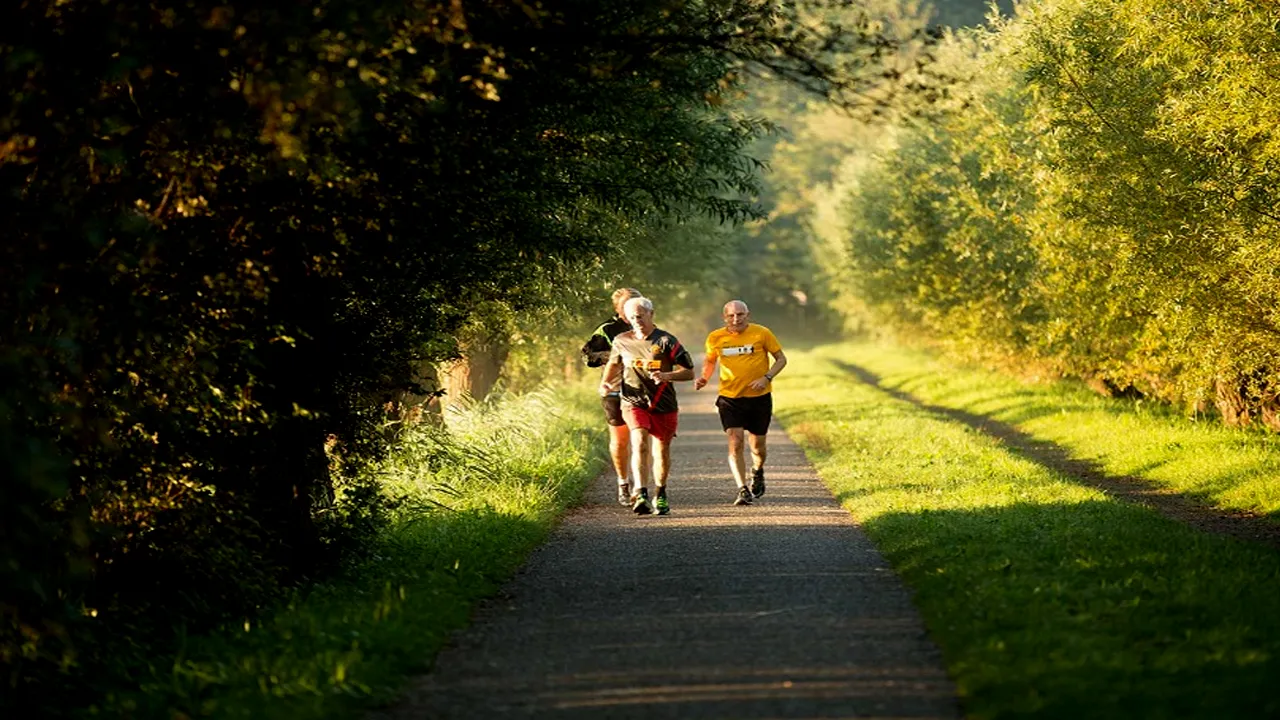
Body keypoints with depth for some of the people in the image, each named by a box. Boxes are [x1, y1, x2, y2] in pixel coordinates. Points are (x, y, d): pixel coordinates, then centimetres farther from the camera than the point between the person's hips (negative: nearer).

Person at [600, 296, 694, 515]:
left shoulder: (666, 341, -7)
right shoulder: (622, 342, 4)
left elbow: (689, 372, -6)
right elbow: (614, 363, 26)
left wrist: (667, 375, -23)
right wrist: (606, 381, 7)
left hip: (663, 405, 0)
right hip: (634, 403, 0)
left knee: (662, 450, 10)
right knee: (640, 443, -22)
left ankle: (660, 495, 32)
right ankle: (640, 496, -32)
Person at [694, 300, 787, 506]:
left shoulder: (762, 333, -6)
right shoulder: (716, 338, -1)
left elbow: (781, 359, 2)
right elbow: (709, 360, 17)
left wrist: (767, 377, -15)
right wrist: (704, 378, -3)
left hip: (759, 397, 0)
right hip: (730, 398, 0)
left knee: (757, 445, 9)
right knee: (735, 443, -14)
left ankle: (757, 472, 42)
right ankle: (743, 490, -14)